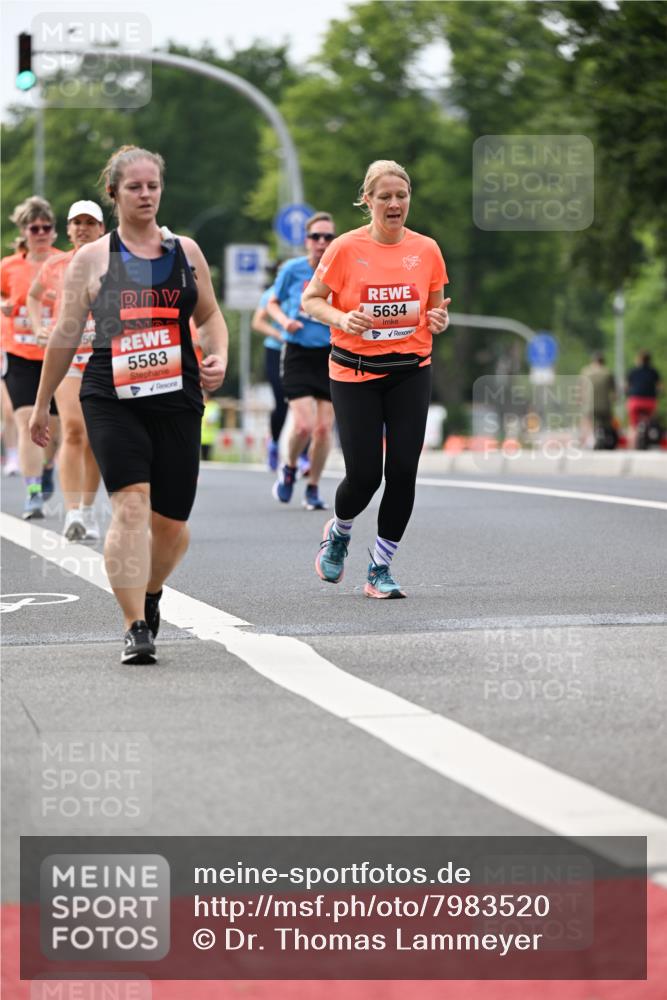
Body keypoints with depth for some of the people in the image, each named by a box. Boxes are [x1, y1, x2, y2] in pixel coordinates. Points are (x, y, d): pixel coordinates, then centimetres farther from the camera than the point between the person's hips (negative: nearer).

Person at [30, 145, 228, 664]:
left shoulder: (186, 251, 11)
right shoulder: (92, 258, 4)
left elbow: (210, 315, 22)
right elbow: (66, 335, 9)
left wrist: (219, 356, 1)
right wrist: (42, 404, 14)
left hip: (177, 398, 3)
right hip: (111, 399, -3)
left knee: (171, 523, 4)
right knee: (131, 503, -20)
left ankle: (150, 594, 36)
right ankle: (136, 629, -17)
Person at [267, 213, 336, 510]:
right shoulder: (293, 269, -4)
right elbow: (273, 303, 11)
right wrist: (285, 320, -9)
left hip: (331, 355, 1)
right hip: (298, 354, -1)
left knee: (324, 427, 1)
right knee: (303, 425, -13)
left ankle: (313, 488, 19)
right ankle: (290, 469, 19)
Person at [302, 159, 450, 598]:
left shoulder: (427, 249, 2)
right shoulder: (346, 248, -7)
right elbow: (311, 300, 2)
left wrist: (440, 319, -8)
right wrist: (341, 319, -17)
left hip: (411, 371, 3)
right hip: (355, 372, -2)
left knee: (403, 470, -6)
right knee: (364, 474, -6)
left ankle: (381, 568, 9)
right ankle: (339, 533, 29)